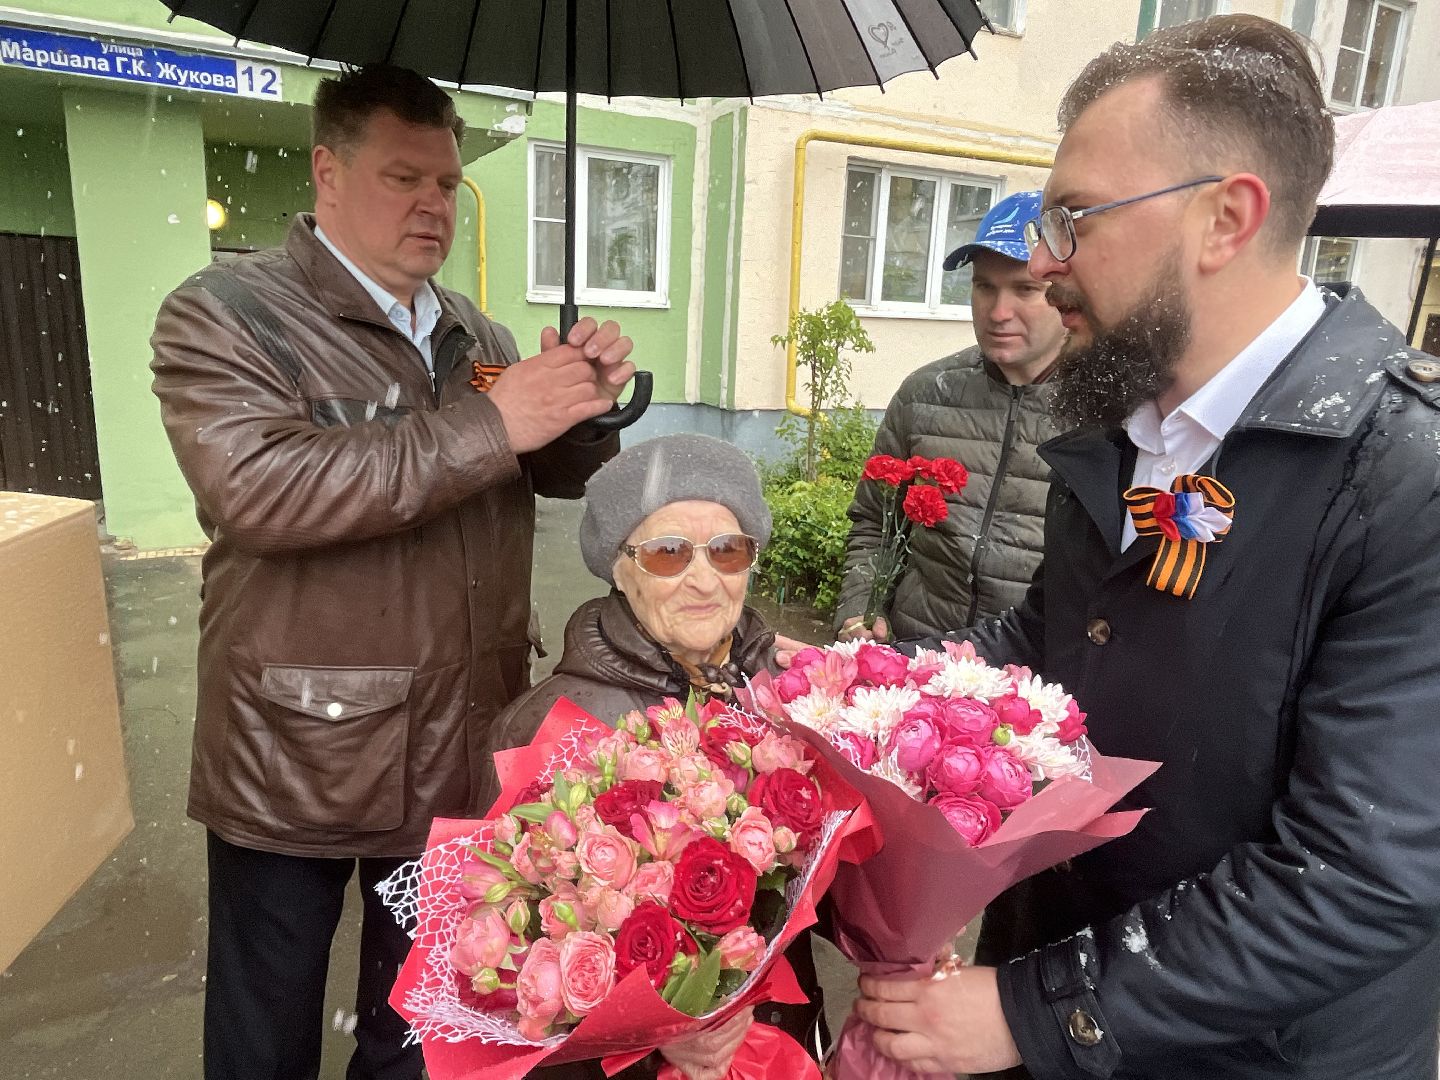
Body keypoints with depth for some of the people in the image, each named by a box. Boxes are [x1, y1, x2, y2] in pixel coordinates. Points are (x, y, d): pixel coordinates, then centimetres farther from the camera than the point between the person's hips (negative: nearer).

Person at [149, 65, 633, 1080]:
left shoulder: (472, 332, 9)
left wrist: (590, 404, -11)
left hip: (459, 757, 5)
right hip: (296, 761, -4)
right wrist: (486, 424, -27)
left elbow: (559, 472, 12)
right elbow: (255, 488, -27)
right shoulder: (223, 314, -9)